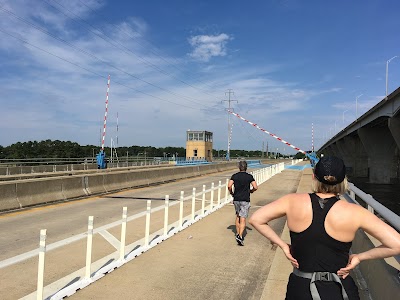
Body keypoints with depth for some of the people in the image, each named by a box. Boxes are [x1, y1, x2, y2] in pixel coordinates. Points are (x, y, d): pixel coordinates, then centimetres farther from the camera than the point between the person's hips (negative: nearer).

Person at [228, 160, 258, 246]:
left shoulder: (234, 176, 1)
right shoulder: (249, 176, -3)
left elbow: (229, 186, -11)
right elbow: (255, 187, -7)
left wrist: (231, 192, 7)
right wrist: (251, 191, 13)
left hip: (236, 199, 3)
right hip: (245, 200, -3)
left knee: (238, 216, 21)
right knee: (243, 219, -6)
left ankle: (238, 234, 28)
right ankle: (240, 236, -19)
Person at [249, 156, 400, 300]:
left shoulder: (293, 201, -14)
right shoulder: (353, 212, -16)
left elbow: (255, 219, -9)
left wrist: (283, 245, -3)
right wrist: (360, 256, -4)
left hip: (300, 287, 1)